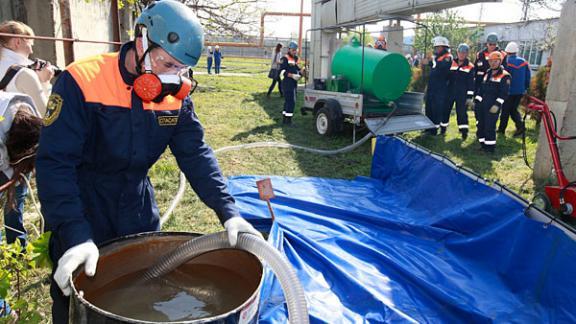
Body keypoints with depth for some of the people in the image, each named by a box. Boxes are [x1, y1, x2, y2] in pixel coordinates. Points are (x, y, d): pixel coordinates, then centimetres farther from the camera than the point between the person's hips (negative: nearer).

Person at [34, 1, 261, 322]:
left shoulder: (176, 95, -7)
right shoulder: (81, 82, -22)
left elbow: (196, 154, -8)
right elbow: (54, 163, -25)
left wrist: (228, 210, -19)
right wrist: (75, 235, -35)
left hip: (140, 218, 5)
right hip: (83, 218, -4)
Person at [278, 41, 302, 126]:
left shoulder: (296, 58, 17)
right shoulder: (285, 59, -8)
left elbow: (298, 69, 24)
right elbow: (282, 71, -16)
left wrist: (299, 75, 3)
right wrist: (292, 75, -25)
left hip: (294, 83, 9)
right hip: (287, 83, -9)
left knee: (288, 101, 13)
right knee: (291, 101, -13)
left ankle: (284, 119, 20)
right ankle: (288, 120, -8)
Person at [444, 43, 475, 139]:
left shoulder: (470, 67, 1)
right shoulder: (451, 63, 6)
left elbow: (471, 84, 0)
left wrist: (469, 97, -6)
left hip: (462, 94, -2)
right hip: (450, 92, 3)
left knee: (462, 112, -5)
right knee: (445, 110, 7)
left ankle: (464, 132, 1)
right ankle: (442, 129, 22)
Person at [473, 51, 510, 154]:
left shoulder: (505, 75, -5)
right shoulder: (488, 73, 17)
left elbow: (504, 93, -12)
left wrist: (497, 105, -19)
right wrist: (477, 100, 12)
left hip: (493, 106, -7)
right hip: (482, 104, 7)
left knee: (489, 126, -7)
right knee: (481, 125, 10)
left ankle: (490, 146, 2)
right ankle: (483, 145, 20)